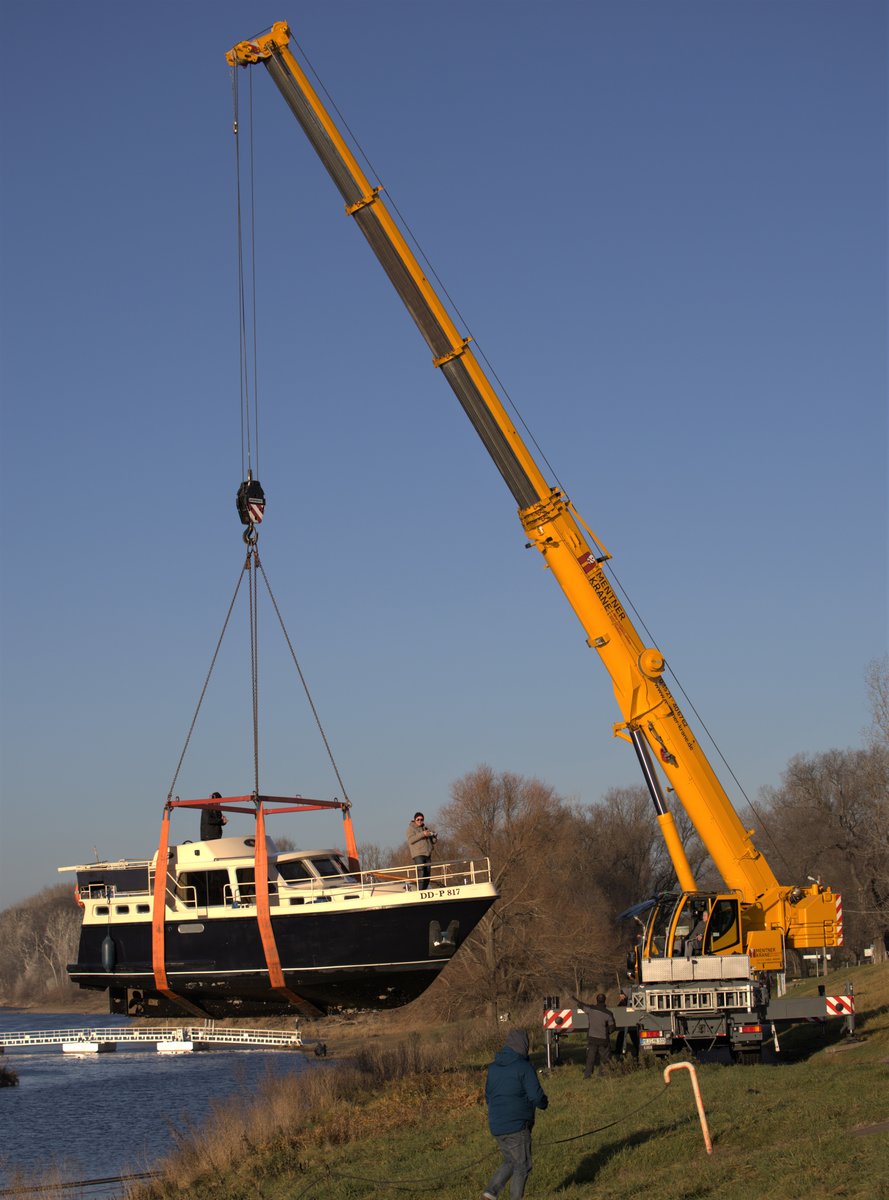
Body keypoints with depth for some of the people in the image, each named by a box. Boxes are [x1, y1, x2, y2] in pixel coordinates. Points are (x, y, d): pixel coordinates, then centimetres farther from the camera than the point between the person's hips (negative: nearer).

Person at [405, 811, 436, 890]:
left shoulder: (425, 828, 23)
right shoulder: (411, 828, 4)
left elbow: (432, 842, 25)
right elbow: (410, 840, -12)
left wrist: (434, 838, 2)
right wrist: (422, 834, -18)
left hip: (427, 854, 7)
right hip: (418, 854, -7)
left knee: (427, 874, 2)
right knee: (421, 872, -17)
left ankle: (424, 889, 7)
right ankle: (420, 891, -22)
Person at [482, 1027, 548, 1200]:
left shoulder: (494, 1067, 10)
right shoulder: (524, 1066, -12)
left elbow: (488, 1097, 17)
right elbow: (537, 1097, -15)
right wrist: (544, 1103, 7)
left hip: (496, 1126, 7)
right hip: (517, 1126, -7)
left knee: (510, 1162, 20)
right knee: (522, 1166, 7)